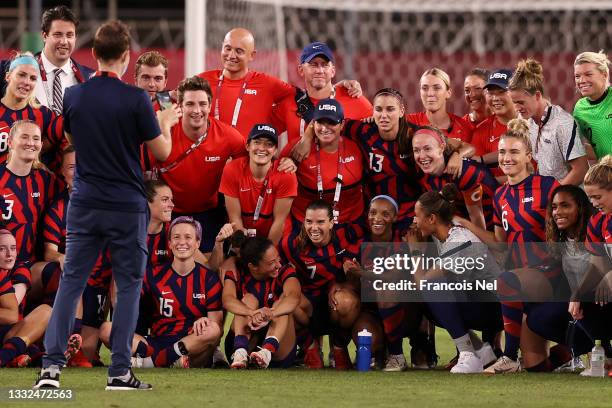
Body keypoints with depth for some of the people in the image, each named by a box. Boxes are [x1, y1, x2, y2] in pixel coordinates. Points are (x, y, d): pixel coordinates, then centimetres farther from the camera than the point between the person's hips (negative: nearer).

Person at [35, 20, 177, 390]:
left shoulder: (73, 96, 0)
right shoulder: (135, 99, -12)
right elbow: (162, 152, -4)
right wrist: (166, 123, 15)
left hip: (84, 205, 3)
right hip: (127, 206, -3)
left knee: (71, 282, 7)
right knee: (128, 285, 6)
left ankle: (52, 366, -4)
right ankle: (120, 371, 2)